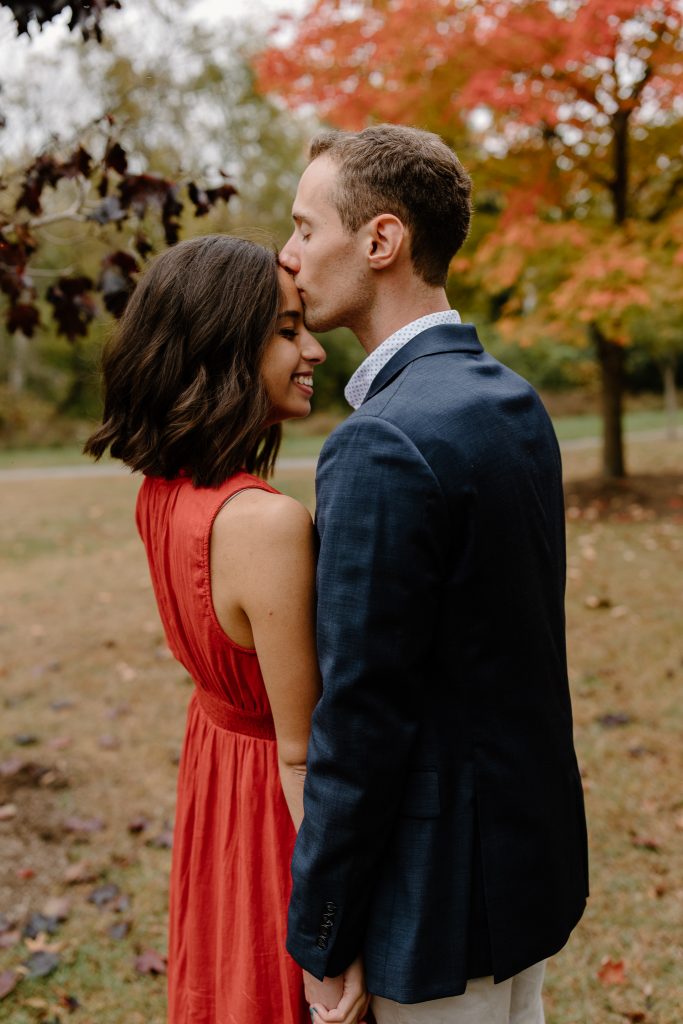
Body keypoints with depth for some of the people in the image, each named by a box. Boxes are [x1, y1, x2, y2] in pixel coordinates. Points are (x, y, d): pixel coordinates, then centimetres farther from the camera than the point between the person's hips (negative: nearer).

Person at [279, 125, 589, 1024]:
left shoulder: (381, 445, -26)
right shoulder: (515, 401, 3)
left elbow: (361, 721, -23)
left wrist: (320, 936, -11)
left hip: (445, 882, -8)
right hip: (538, 845, 8)